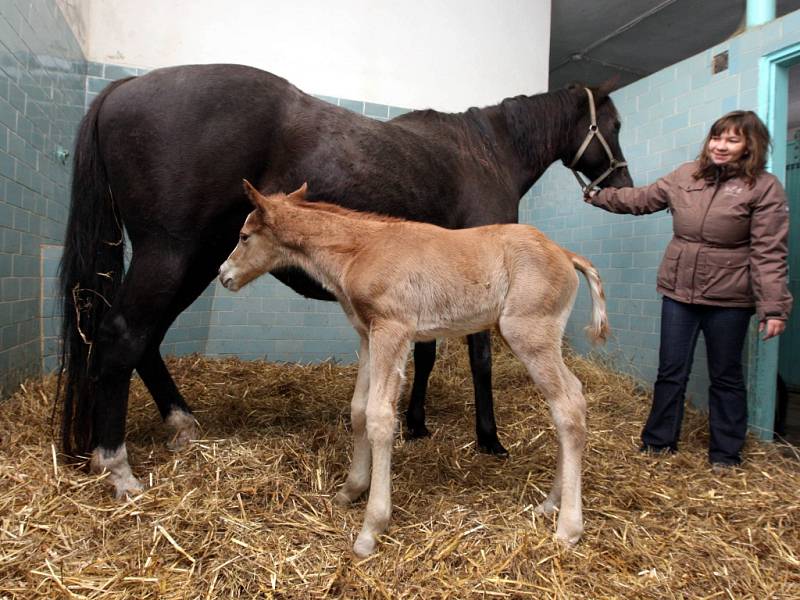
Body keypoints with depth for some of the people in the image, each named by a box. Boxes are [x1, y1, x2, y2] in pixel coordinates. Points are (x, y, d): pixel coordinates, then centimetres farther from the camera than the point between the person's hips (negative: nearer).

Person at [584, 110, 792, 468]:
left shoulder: (764, 188, -7)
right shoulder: (686, 176, 5)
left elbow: (769, 253, -11)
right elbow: (641, 199, 19)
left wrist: (773, 307, -16)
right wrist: (599, 197, 21)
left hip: (728, 298, -3)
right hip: (678, 291, 4)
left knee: (725, 376, 10)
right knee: (671, 371, 10)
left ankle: (725, 453, 26)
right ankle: (658, 441, 25)